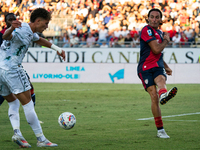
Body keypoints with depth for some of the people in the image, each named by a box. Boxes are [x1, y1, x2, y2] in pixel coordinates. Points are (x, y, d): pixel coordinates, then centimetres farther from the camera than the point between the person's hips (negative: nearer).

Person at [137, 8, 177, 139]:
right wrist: (166, 41, 3)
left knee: (161, 80, -31)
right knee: (154, 96, -17)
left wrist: (166, 67, 30)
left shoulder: (159, 33, 21)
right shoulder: (147, 30, -5)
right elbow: (156, 49, -14)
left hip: (157, 66, 5)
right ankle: (160, 130, -10)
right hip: (145, 68, -5)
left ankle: (163, 94, -69)